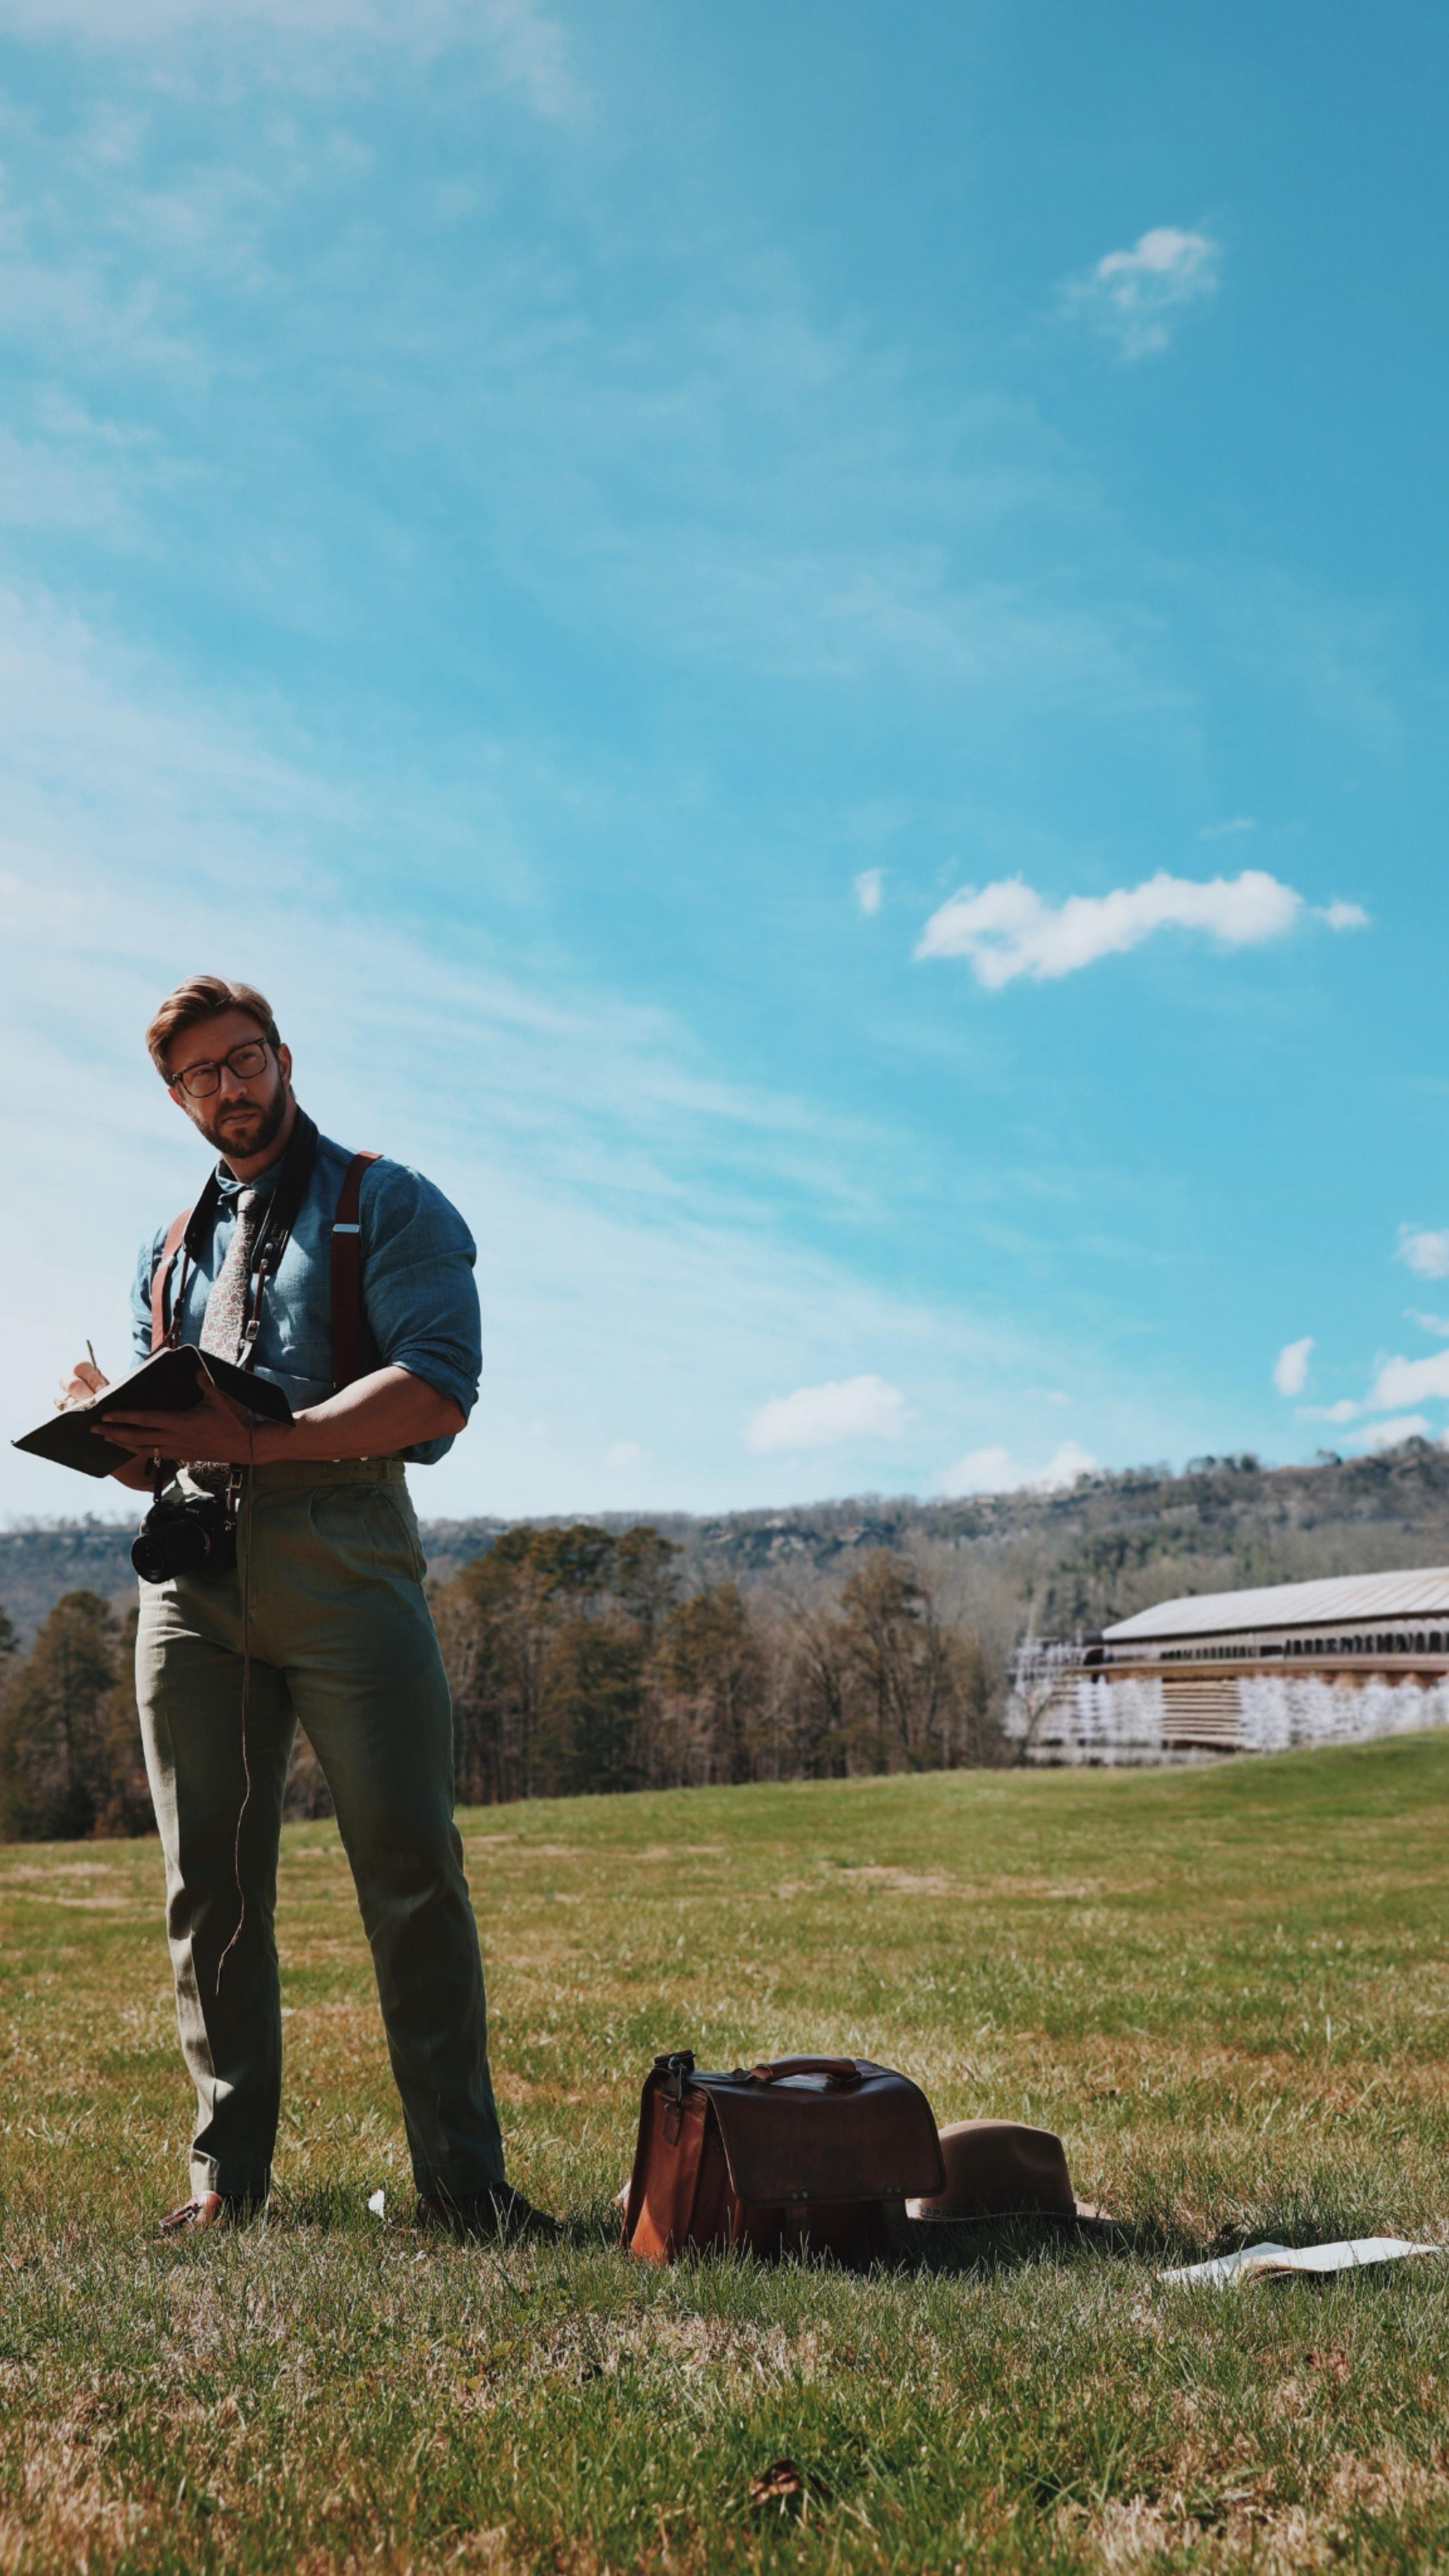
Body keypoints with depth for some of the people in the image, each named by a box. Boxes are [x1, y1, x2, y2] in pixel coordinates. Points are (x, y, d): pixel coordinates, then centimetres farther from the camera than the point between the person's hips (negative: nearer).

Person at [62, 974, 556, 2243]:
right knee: (211, 1887, 5)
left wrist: (256, 1441, -18)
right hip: (194, 1569, 5)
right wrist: (115, 1432, -1)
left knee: (411, 1864, -7)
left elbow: (438, 1392, -8)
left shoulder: (389, 1205, 7)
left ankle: (462, 2177, -1)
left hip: (341, 1556, -5)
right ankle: (225, 2177, 14)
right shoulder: (171, 1248, 25)